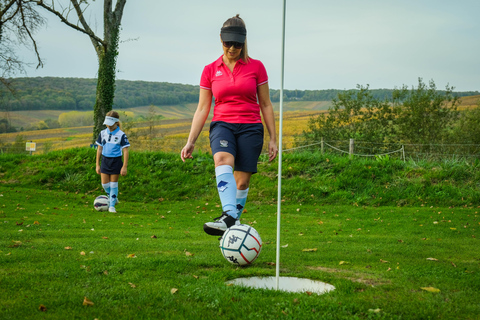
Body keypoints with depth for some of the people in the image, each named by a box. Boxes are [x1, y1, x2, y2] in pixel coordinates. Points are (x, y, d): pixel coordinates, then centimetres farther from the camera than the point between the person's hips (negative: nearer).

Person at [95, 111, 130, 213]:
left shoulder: (121, 135, -9)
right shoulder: (102, 133, 3)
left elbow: (125, 151, -8)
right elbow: (99, 149, 9)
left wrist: (124, 167, -13)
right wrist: (97, 165, 8)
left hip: (116, 161, -3)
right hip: (105, 160, 4)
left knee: (113, 184, 2)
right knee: (105, 184, 0)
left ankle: (112, 206, 12)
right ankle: (113, 198, 28)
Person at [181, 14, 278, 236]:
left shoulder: (256, 67, 5)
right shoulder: (210, 70, 8)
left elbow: (266, 105, 9)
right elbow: (202, 109, 10)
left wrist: (273, 139, 6)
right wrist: (190, 141, 3)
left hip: (250, 128, 1)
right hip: (222, 125, 0)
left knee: (242, 181, -4)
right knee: (223, 160, -32)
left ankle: (232, 227, 12)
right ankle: (229, 216, -48)